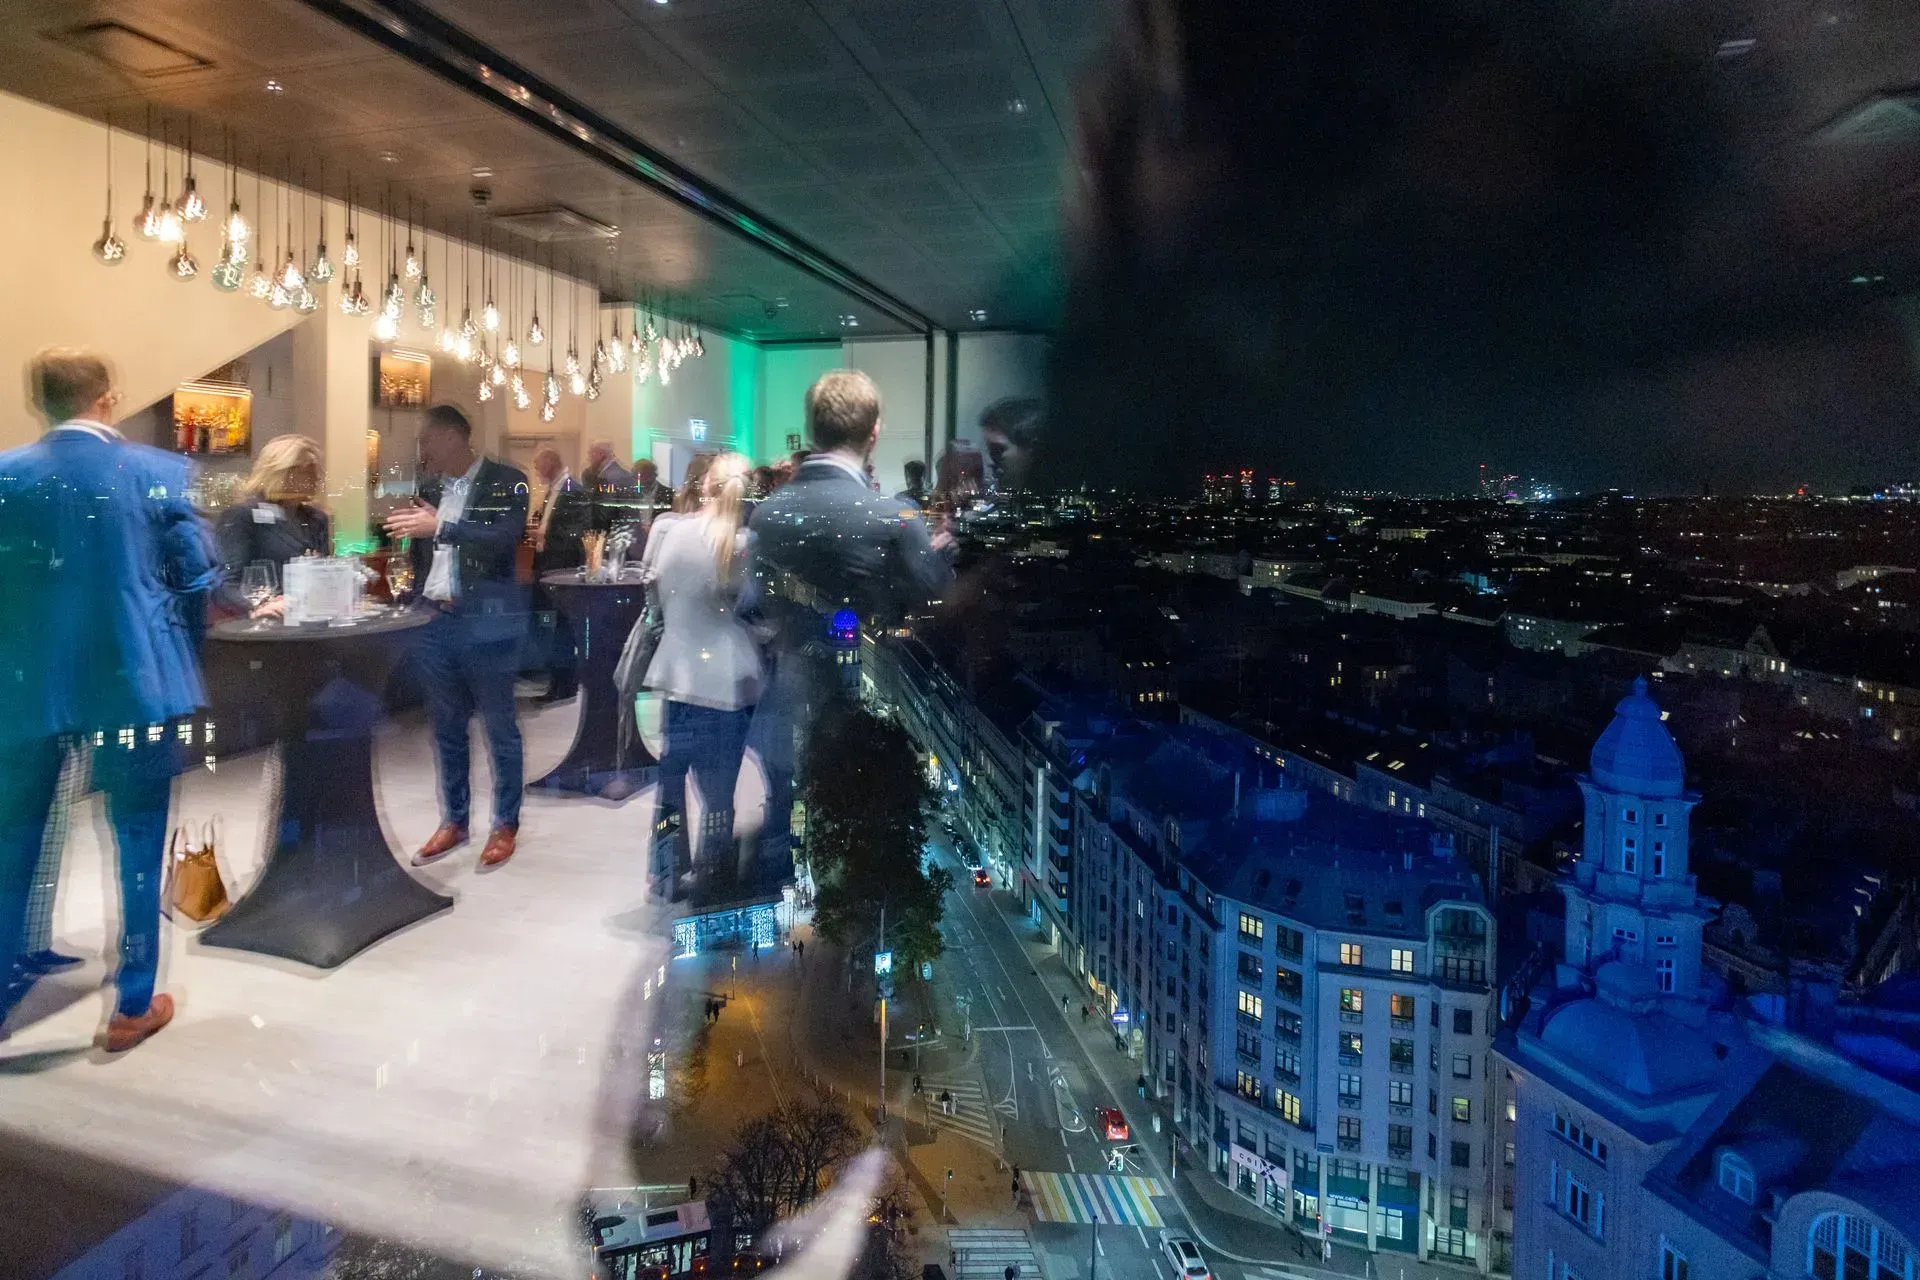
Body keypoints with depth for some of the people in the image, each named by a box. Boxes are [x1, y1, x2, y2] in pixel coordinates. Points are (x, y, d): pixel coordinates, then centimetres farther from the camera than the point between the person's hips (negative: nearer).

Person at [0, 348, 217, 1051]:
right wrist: (179, 657, 11)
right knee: (139, 842, 9)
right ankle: (133, 1005, 17)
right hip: (135, 679, -2)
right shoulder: (160, 471, -7)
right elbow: (197, 578, -5)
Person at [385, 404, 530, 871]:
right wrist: (420, 596, 9)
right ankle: (453, 821, 25)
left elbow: (507, 536, -20)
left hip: (486, 622, -6)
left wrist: (440, 526, -22)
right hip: (435, 622, 6)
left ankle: (506, 825, 14)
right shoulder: (430, 490, 13)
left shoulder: (506, 481, -5)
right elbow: (419, 551, 21)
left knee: (499, 726, 3)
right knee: (446, 727, 13)